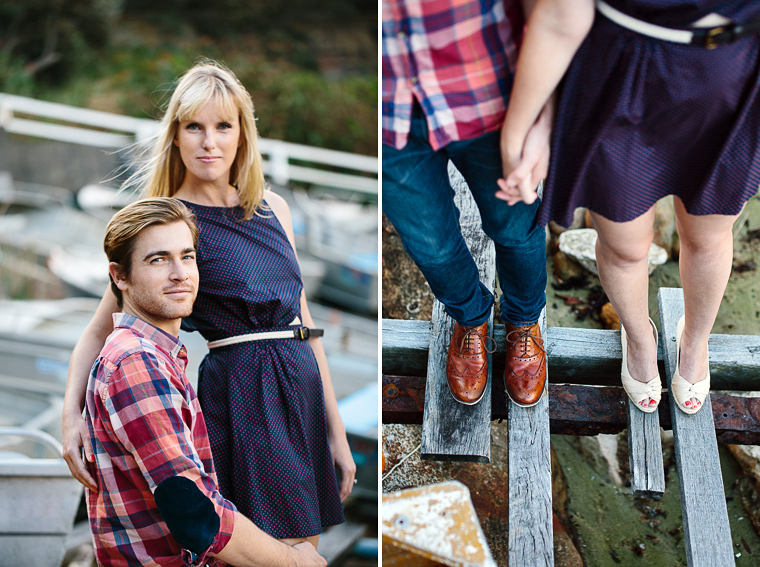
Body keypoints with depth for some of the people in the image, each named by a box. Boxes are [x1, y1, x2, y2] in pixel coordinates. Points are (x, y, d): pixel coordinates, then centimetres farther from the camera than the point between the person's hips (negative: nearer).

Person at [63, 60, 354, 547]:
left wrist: (336, 431, 13)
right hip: (240, 393, -6)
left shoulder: (273, 209, 10)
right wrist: (72, 411, -22)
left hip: (301, 388, 6)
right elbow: (99, 331, -4)